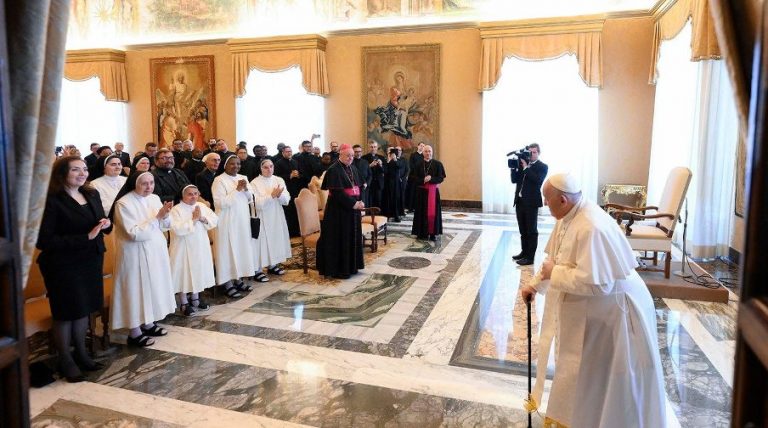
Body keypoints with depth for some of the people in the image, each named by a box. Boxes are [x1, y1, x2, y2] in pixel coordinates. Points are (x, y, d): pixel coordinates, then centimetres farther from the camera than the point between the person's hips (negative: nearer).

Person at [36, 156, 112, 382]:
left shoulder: (92, 194, 4)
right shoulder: (50, 201, -17)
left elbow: (101, 223, 17)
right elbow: (43, 241, -22)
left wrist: (106, 224, -8)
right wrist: (85, 237, -25)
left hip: (90, 261, 6)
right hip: (63, 266, -6)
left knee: (84, 308, 16)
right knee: (65, 313, 7)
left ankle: (81, 354, 32)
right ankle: (65, 361, 24)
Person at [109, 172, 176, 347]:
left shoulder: (154, 198, 3)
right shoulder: (124, 204, -17)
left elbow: (166, 225, 6)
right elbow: (134, 233, -23)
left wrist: (165, 215, -16)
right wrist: (156, 217, -23)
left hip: (155, 250, 7)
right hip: (136, 254, -7)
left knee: (152, 285, 15)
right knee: (137, 288, 1)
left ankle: (148, 324, 31)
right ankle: (134, 333, 13)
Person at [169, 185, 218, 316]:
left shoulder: (202, 206, 4)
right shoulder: (176, 210, -14)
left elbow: (215, 220, 1)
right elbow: (177, 229, -25)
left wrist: (203, 218, -16)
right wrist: (193, 219, -22)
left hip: (200, 247, 6)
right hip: (184, 248, -6)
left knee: (198, 272, 16)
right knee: (184, 274, 2)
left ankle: (195, 299, 32)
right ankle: (184, 304, 15)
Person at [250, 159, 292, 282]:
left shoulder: (279, 180, 4)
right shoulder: (254, 183, -9)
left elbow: (286, 200, -1)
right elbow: (257, 203, -18)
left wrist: (279, 194, -21)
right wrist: (271, 195, -24)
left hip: (277, 217, 5)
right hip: (262, 219, -5)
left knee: (276, 239, 12)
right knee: (262, 241, -3)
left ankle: (272, 265, 27)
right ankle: (257, 270, 3)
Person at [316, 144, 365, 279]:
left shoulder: (353, 169, 12)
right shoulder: (334, 170, -14)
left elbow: (358, 187, 14)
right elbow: (337, 192, -20)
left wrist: (359, 202, -2)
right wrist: (353, 204, -19)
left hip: (353, 209, 8)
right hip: (339, 211, -8)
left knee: (352, 238, 13)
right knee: (340, 239, -2)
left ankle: (351, 266, 24)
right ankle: (338, 269, 7)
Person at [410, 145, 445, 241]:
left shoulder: (438, 164, 0)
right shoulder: (418, 165, 5)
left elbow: (441, 178, -4)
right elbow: (415, 178, 0)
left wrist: (430, 179, -18)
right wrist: (423, 180, -17)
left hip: (433, 191, -1)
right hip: (421, 191, 1)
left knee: (433, 212, -2)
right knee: (422, 212, 2)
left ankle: (433, 233, 4)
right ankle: (422, 233, 10)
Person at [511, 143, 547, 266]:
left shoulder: (542, 166, -3)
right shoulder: (522, 164, 13)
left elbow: (537, 180, -21)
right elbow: (514, 180, 7)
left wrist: (526, 167, -18)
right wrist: (515, 166, -5)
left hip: (531, 202, -6)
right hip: (520, 200, 6)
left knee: (531, 230, -2)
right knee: (523, 230, 15)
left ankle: (530, 257, 1)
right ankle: (524, 252, 27)